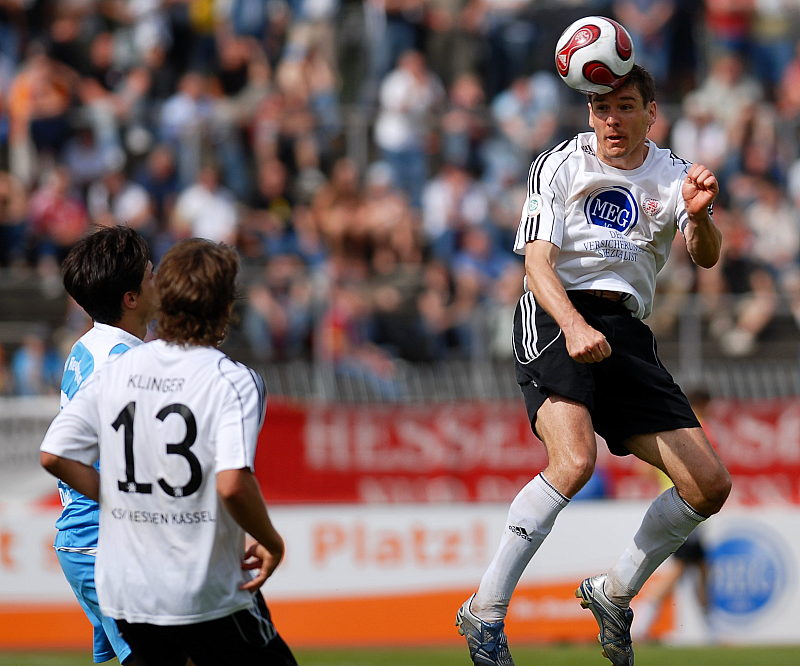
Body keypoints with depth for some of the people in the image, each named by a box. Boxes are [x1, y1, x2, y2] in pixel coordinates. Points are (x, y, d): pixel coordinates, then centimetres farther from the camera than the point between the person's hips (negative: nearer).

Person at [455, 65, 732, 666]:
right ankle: (485, 612, -25)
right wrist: (574, 325, -28)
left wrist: (699, 216, -31)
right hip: (554, 319, -5)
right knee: (575, 459, -31)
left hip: (627, 334, 5)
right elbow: (537, 261, -8)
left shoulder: (673, 176, 11)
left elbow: (706, 257, -6)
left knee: (710, 485, -2)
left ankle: (614, 593, 21)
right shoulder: (559, 166, 3)